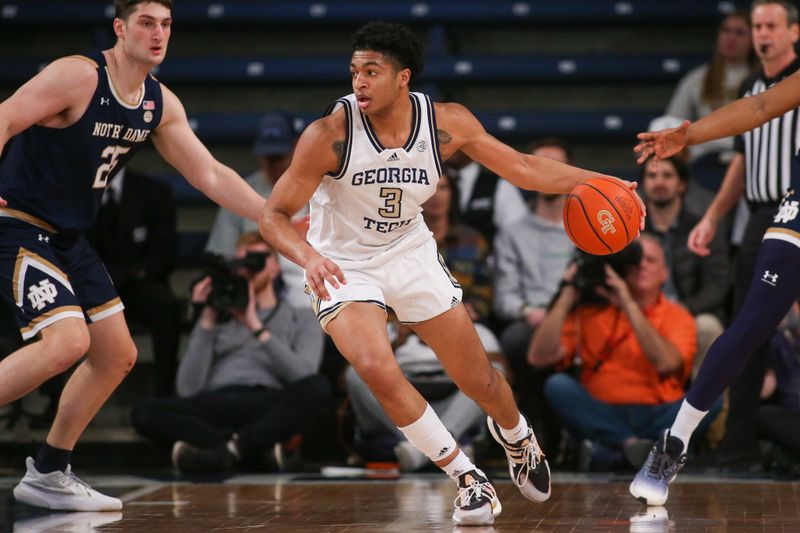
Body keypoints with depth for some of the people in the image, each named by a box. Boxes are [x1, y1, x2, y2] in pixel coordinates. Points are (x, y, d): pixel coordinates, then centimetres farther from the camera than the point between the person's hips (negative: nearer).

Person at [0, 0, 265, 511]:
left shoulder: (161, 104, 5)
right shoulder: (78, 75, -18)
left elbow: (210, 175, 9)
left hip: (69, 238, 9)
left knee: (117, 355, 8)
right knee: (68, 340, -25)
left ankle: (48, 474, 18)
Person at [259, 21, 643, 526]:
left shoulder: (448, 123, -16)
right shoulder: (330, 135, -25)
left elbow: (521, 167, -4)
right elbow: (274, 215, -20)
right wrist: (308, 257, -40)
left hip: (411, 253, 3)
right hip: (345, 267, -3)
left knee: (478, 379, 7)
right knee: (378, 370, -26)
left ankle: (516, 434, 45)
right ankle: (468, 477, -7)